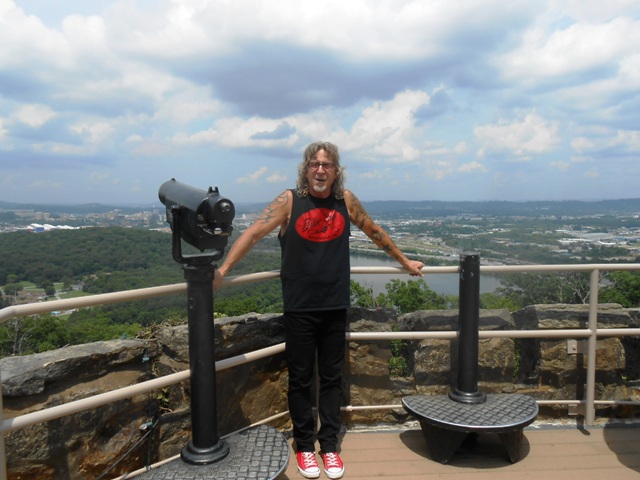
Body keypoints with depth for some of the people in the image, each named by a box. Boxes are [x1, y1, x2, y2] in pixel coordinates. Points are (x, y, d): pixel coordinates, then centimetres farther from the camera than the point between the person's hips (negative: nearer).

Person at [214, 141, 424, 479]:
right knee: (300, 379, 9)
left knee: (332, 378, 12)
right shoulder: (289, 201, -5)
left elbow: (375, 232, 15)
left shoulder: (346, 200, 2)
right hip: (299, 308, -2)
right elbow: (254, 232, -12)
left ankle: (330, 445, 27)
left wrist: (404, 261, 23)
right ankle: (304, 446, 27)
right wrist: (223, 268, -21)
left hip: (335, 306, 2)